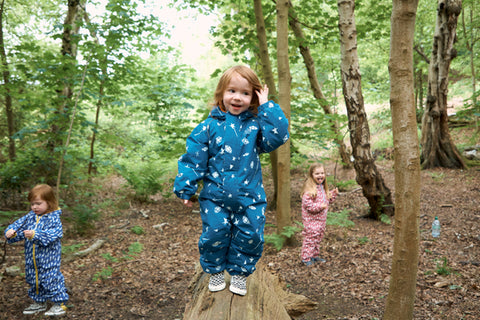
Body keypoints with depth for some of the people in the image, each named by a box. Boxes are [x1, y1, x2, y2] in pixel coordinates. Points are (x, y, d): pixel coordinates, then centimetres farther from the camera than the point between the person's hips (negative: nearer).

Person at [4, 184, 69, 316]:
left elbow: (52, 234, -27)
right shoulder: (30, 217, 5)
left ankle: (59, 304, 13)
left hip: (48, 259, -7)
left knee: (51, 279, -2)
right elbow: (19, 225, 4)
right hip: (32, 259, 7)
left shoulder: (53, 219, -15)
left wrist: (35, 235, -38)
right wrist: (11, 231, -18)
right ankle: (39, 302, 37)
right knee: (33, 279, 19)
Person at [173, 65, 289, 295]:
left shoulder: (255, 125, 3)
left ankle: (239, 272, 27)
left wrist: (267, 107, -11)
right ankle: (215, 271, 27)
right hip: (215, 196, -1)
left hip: (249, 197, 1)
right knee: (214, 234, -1)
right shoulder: (209, 126, -1)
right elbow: (193, 158, 0)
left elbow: (278, 136, -13)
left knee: (250, 235, 3)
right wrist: (185, 187, -5)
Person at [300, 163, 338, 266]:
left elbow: (327, 200, 22)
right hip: (311, 219, -9)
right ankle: (306, 258, 4)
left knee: (318, 238, 17)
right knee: (310, 238, -5)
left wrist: (333, 194, 7)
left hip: (321, 218, 9)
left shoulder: (323, 187, 10)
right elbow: (307, 204, -24)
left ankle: (315, 255, 31)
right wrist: (319, 206, -29)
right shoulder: (309, 188, -19)